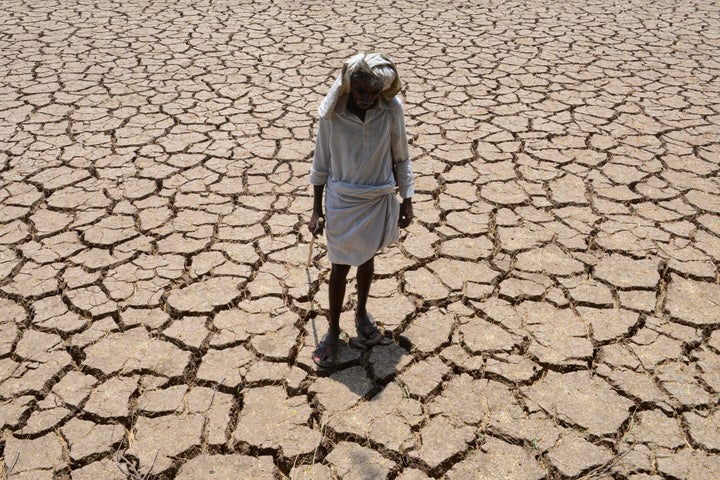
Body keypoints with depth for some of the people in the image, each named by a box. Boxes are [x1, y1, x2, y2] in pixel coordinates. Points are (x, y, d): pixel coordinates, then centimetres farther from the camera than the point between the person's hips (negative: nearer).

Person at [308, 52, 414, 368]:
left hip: (378, 200, 1)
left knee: (367, 259, 21)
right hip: (341, 202, -1)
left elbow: (401, 157, -1)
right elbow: (321, 162, -5)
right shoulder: (332, 112, -16)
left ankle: (362, 313, 46)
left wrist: (407, 200, 3)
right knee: (340, 268, 8)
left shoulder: (392, 109, -14)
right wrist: (316, 210, -2)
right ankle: (333, 330, 28)